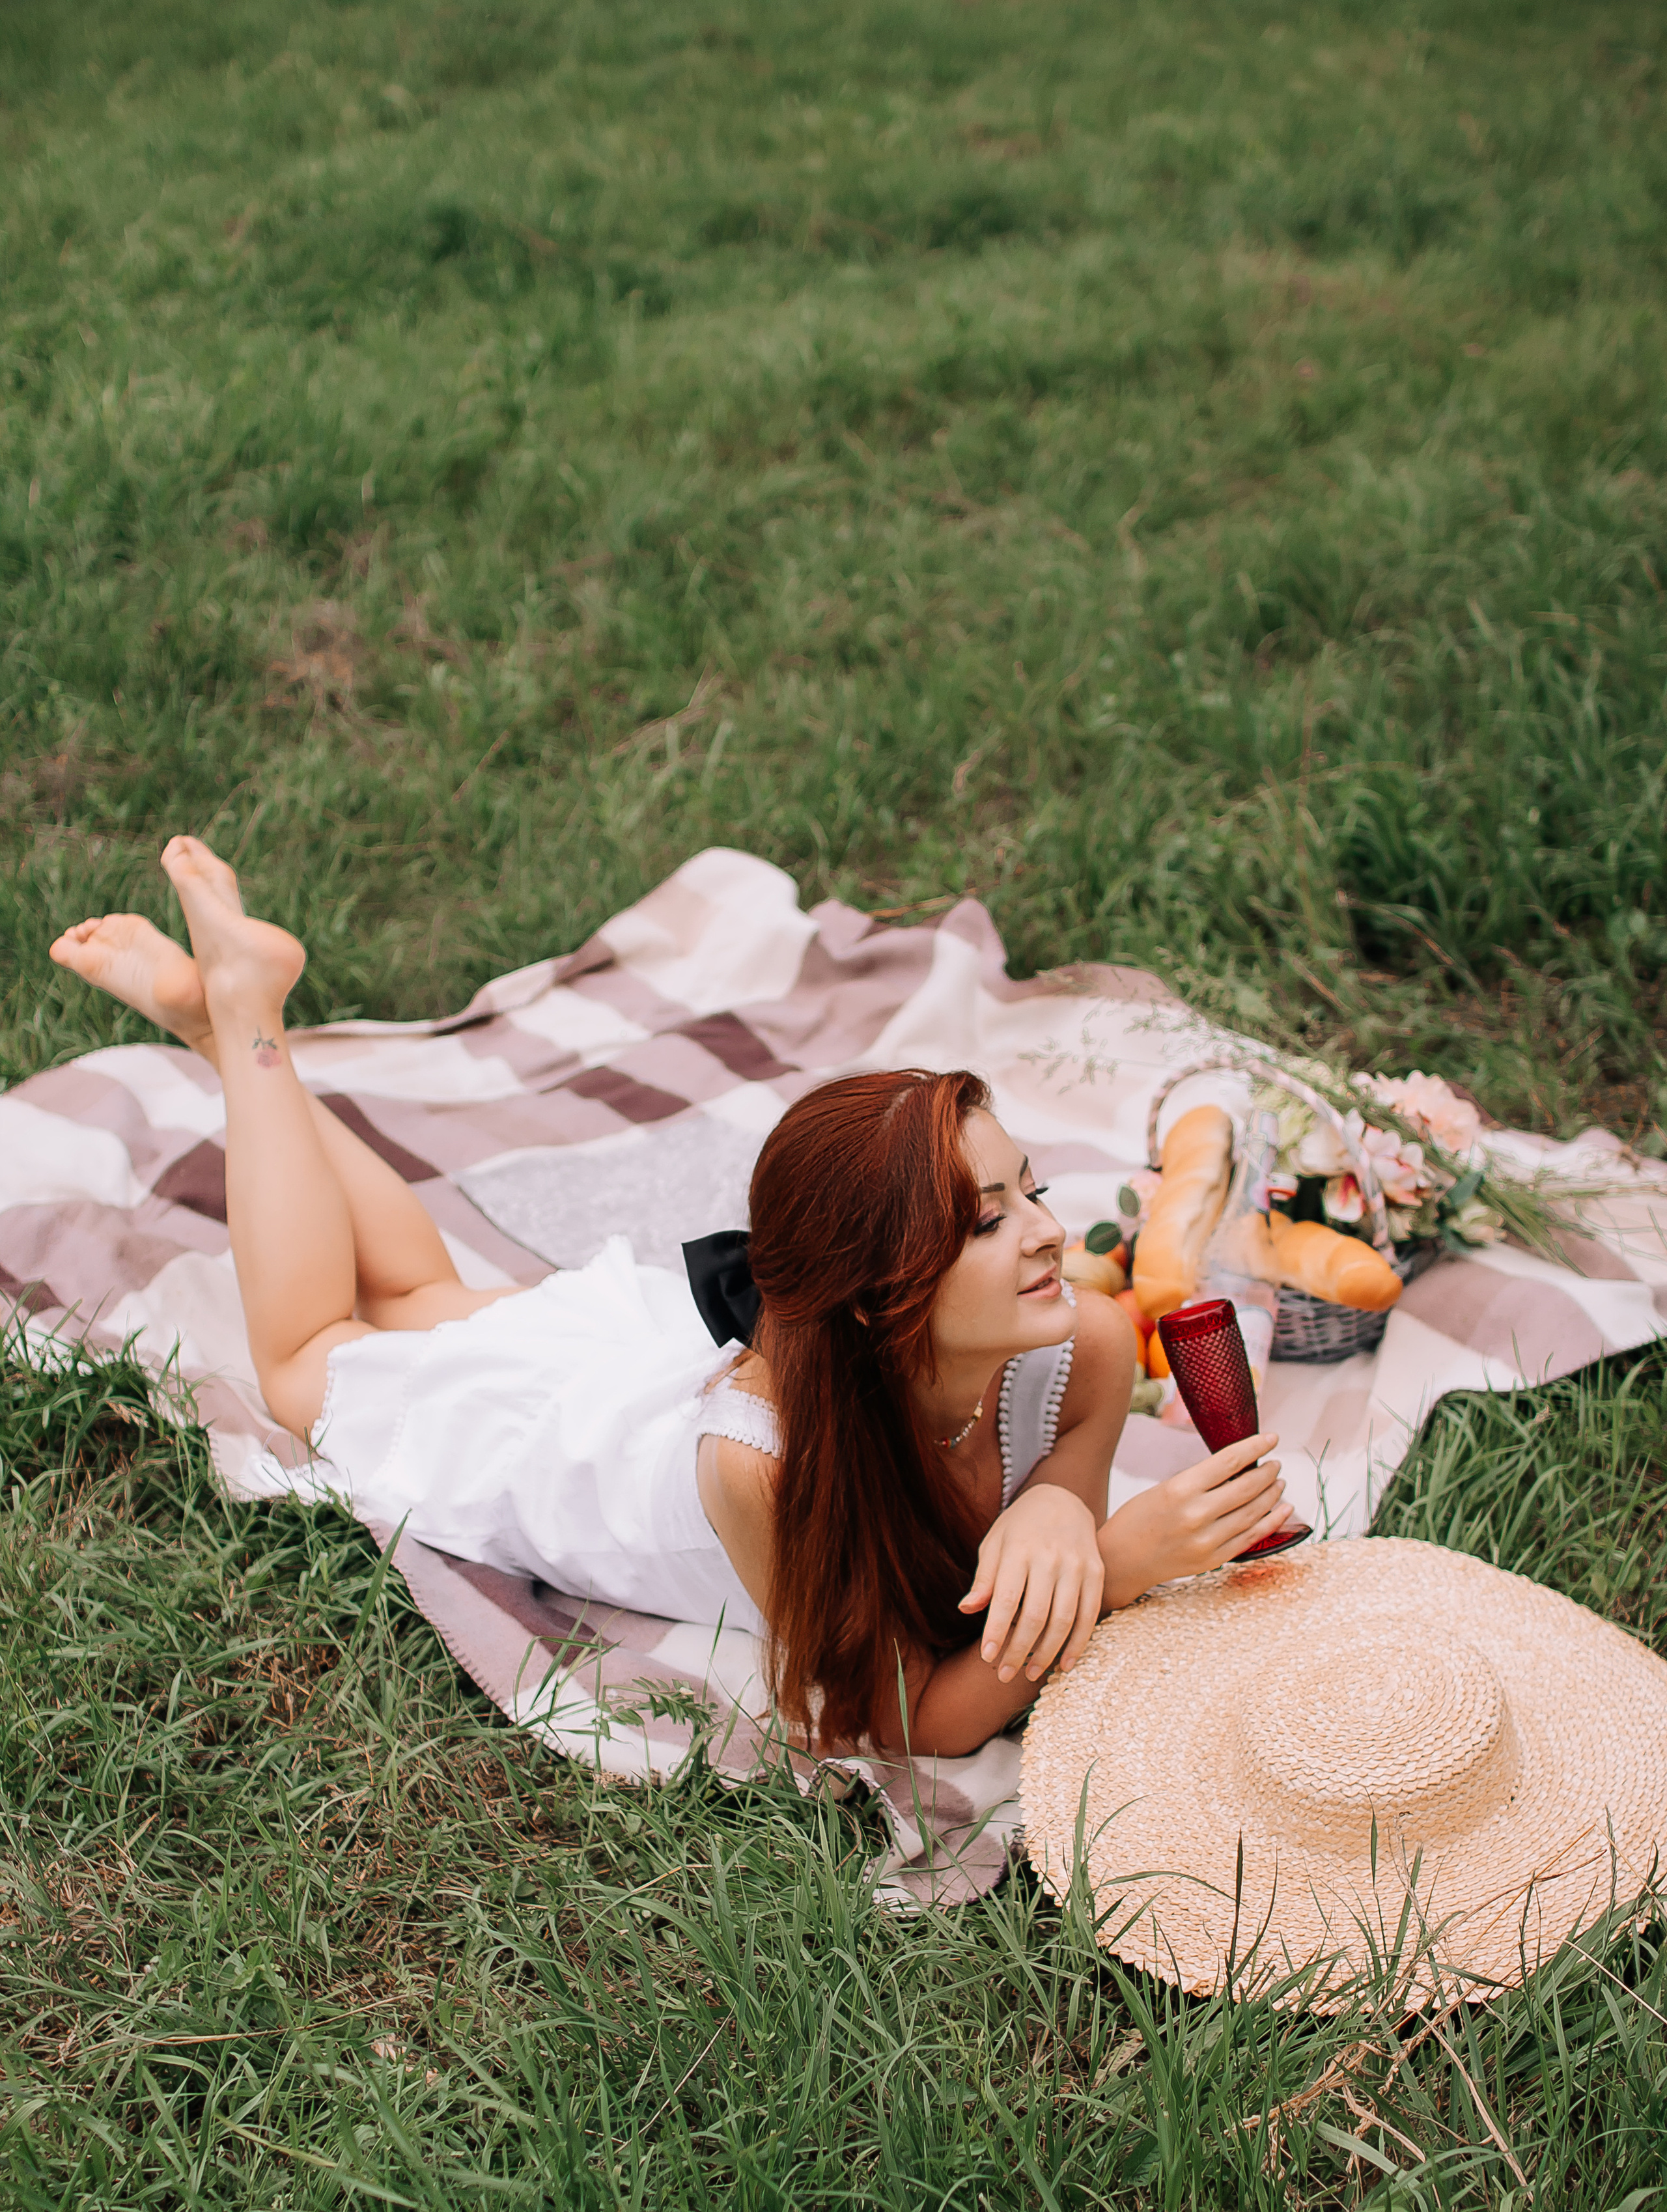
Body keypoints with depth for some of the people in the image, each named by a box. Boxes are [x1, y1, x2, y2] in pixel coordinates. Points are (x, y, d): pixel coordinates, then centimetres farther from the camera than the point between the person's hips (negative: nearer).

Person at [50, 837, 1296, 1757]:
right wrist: (1118, 1563, -49)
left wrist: (1063, 1515, -39)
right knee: (317, 1352, 28)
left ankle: (242, 1010, 40)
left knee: (426, 1300, 32)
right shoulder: (759, 1456, -47)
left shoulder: (1085, 1349, -34)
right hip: (549, 1423, -4)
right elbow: (915, 1725, -37)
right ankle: (243, 1011, 36)